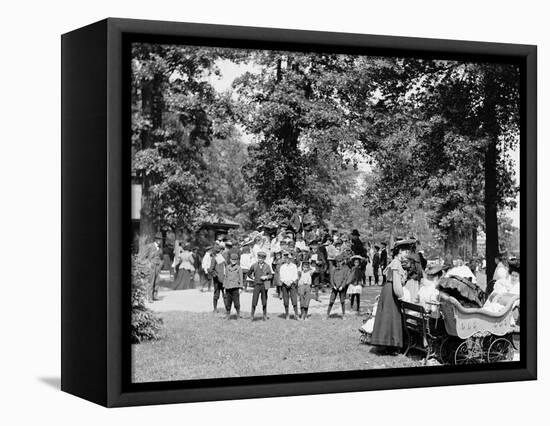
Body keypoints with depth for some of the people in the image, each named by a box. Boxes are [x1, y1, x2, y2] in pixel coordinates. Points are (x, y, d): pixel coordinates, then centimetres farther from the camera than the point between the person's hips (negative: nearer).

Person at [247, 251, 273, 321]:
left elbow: (271, 275, 6)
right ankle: (252, 315, 4)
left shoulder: (267, 266, 3)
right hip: (257, 285, 0)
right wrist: (253, 278, 4)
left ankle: (265, 315, 18)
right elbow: (249, 273, 18)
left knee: (264, 302, 6)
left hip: (264, 285, 0)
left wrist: (266, 277, -11)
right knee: (254, 300, -7)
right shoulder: (254, 266, 4)